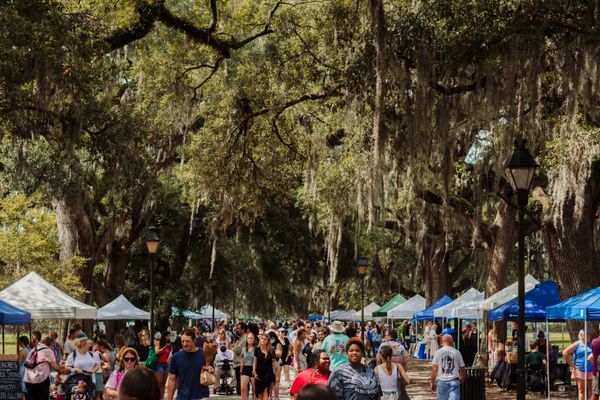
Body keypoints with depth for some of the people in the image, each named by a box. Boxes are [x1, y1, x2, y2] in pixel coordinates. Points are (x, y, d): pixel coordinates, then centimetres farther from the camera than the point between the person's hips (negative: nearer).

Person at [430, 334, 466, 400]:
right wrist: (462, 378, 25)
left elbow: (434, 369, -4)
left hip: (442, 381, 1)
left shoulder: (438, 352, -1)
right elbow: (462, 368, 6)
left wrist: (432, 382, 6)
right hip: (454, 381, -1)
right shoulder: (456, 352, 1)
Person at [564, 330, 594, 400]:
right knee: (582, 390, 3)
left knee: (592, 391, 3)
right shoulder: (577, 344, 0)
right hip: (580, 370, -3)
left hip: (591, 371, 3)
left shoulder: (591, 345, 10)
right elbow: (565, 353, -5)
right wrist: (571, 364, -7)